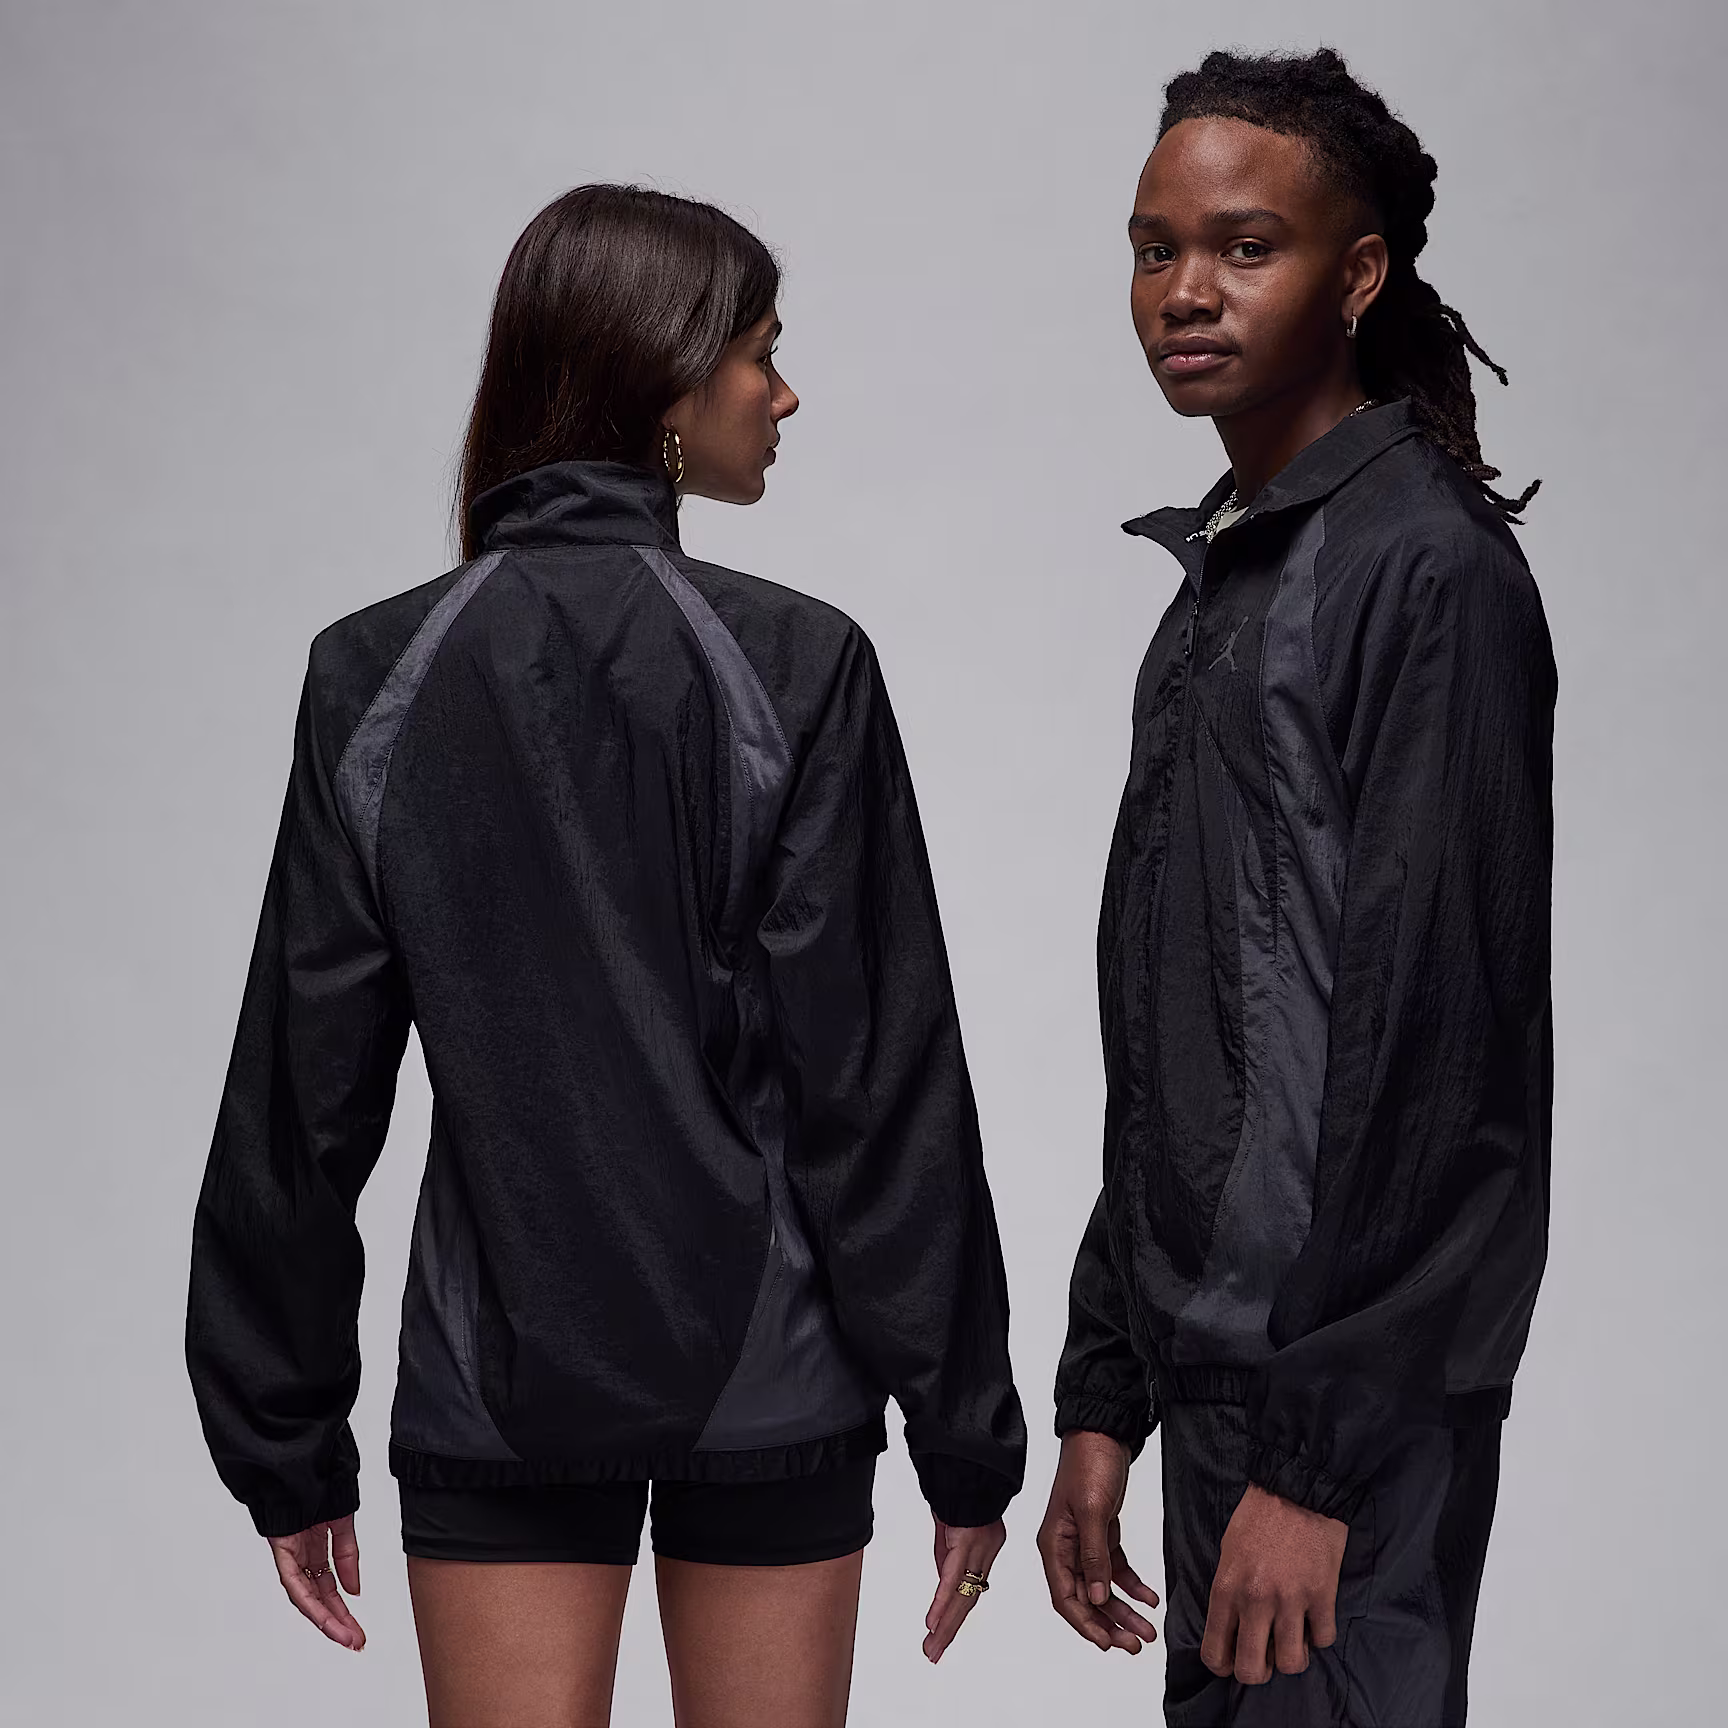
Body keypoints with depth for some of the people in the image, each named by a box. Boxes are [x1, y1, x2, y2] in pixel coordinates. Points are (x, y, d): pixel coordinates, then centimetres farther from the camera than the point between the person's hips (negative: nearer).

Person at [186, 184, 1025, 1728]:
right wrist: (967, 1434, -1)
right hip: (769, 1374, -2)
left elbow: (300, 1094, 1)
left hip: (491, 1380, 2)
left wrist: (288, 1444, 9)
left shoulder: (374, 677, -1)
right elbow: (881, 1085, -9)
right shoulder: (794, 669, -9)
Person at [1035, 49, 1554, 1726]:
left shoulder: (1425, 570, -11)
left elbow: (1422, 1037, -18)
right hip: (1214, 1367, 9)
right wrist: (1103, 1400, 17)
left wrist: (1318, 1455, -20)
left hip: (1351, 1405, -9)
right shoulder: (1221, 581, 17)